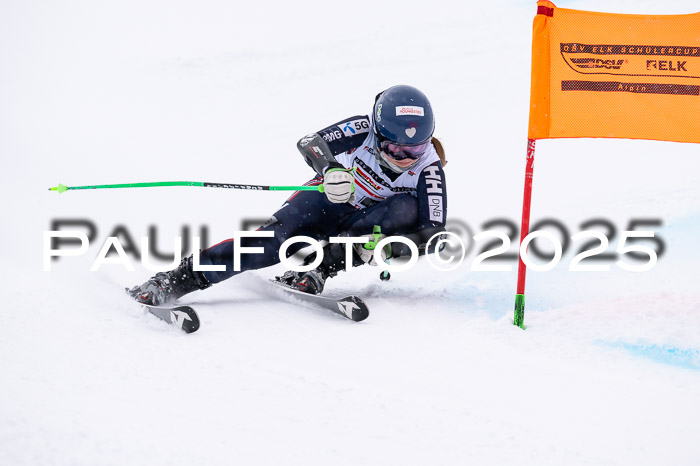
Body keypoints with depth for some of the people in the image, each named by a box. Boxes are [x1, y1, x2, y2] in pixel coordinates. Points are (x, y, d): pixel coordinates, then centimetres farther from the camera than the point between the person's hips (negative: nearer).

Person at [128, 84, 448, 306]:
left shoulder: (429, 171, -23)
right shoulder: (363, 129, -21)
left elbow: (432, 232, -27)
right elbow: (310, 142, -26)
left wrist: (385, 247, -44)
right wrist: (329, 169, -49)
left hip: (366, 224, 1)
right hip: (327, 201, -1)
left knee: (409, 209, -31)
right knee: (277, 237, -30)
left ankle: (317, 268, -35)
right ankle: (179, 279, -32)